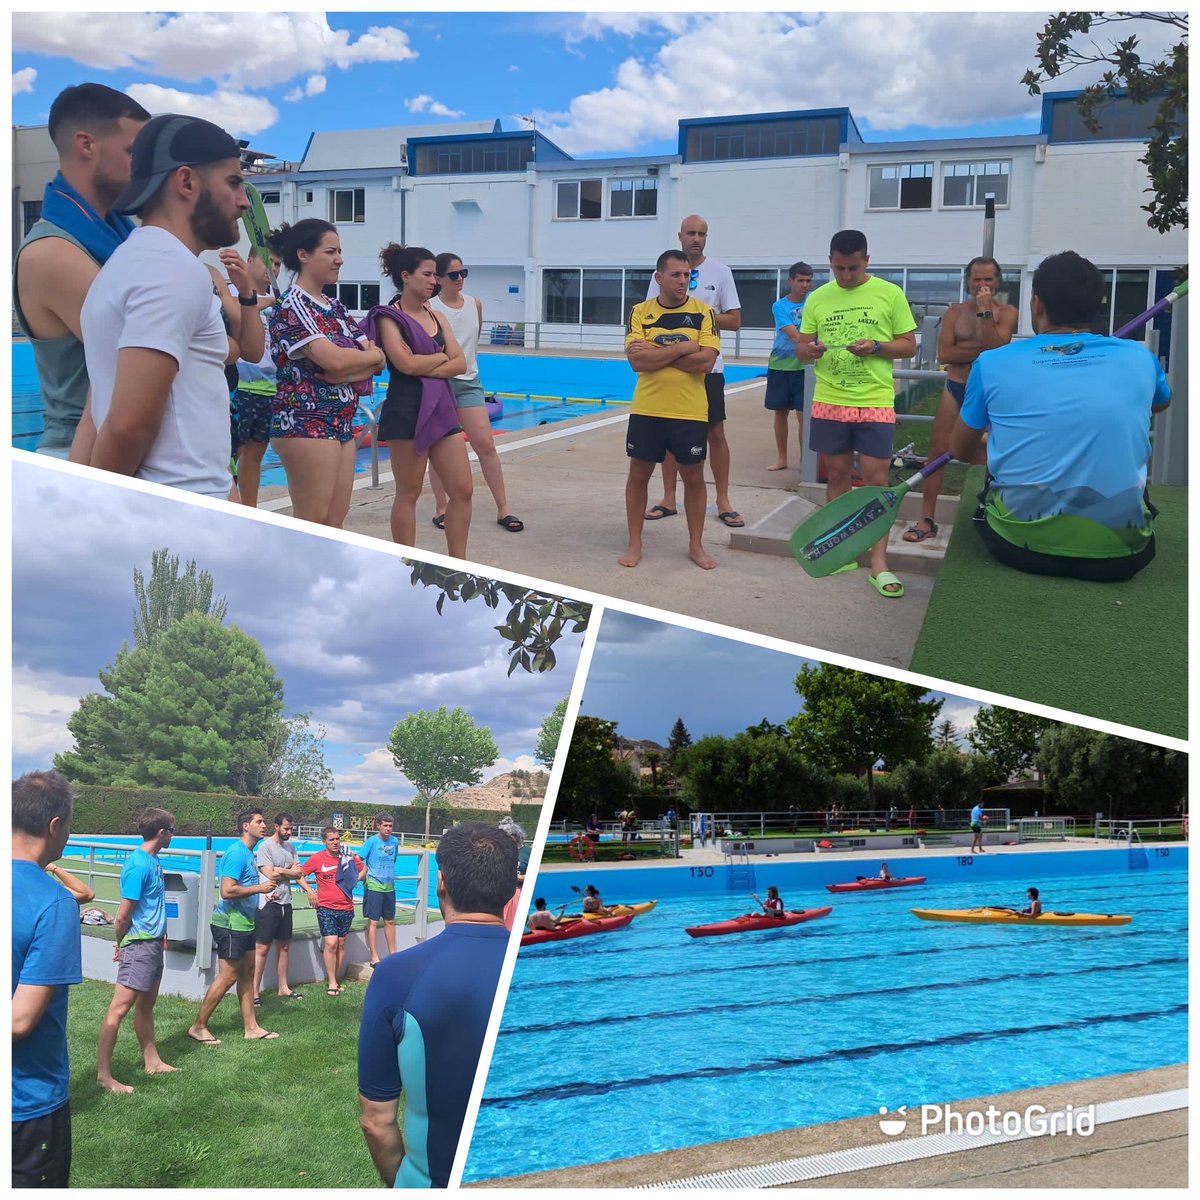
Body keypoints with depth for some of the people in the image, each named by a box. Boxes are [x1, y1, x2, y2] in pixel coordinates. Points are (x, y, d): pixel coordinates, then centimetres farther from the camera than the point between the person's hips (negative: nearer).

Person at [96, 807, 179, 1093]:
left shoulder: (154, 860, 9)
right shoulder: (138, 865, -20)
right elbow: (123, 916, -17)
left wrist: (160, 935, 15)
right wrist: (121, 944, -2)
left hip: (154, 944, 10)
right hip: (139, 945, -10)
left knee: (146, 1006, 18)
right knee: (119, 1008, -6)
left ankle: (152, 1061, 28)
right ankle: (103, 1074, -3)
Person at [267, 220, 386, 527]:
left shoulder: (336, 306, 15)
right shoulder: (290, 306, -10)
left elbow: (377, 358, 9)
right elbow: (332, 359, -22)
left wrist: (348, 372, -12)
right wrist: (371, 356, -3)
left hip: (341, 423, 8)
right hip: (305, 423, -8)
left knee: (335, 522, 9)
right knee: (312, 525, -5)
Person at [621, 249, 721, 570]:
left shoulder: (703, 312, -2)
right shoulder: (640, 312, 0)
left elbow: (705, 362, -13)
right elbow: (636, 360, -12)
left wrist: (655, 353, -13)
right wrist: (682, 347, -16)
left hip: (690, 412, 0)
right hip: (646, 410, 1)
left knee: (694, 478, 8)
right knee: (638, 475, 7)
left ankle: (696, 545, 22)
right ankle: (635, 544, 20)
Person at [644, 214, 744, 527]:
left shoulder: (720, 272, 1)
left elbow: (734, 321, -1)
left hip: (708, 367, -1)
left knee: (715, 433, 1)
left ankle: (723, 502, 9)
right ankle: (669, 500, 17)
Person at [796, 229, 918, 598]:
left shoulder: (890, 294, -1)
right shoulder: (817, 298, 7)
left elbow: (909, 346, 1)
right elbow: (801, 347, 11)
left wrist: (876, 347, -17)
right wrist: (809, 349, -13)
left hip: (875, 403, -3)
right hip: (829, 402, 3)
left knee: (876, 479, -4)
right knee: (837, 475, 10)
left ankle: (879, 565, -1)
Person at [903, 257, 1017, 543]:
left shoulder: (1007, 313, -2)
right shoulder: (954, 312, 4)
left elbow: (996, 348, -20)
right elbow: (944, 354, -9)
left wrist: (985, 310, -20)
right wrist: (983, 349, -15)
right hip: (955, 389, 3)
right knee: (937, 452, -1)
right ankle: (927, 521, 5)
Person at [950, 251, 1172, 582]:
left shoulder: (992, 364, -3)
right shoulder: (1138, 359, 3)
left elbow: (960, 450, 12)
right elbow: (1162, 402, 28)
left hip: (1019, 547, -1)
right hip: (1117, 555, 1)